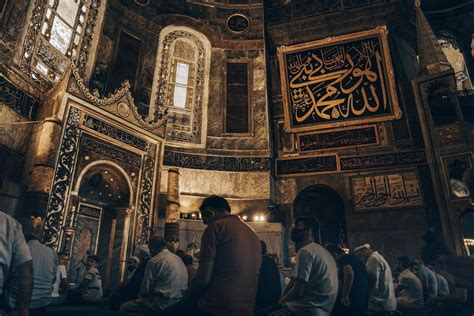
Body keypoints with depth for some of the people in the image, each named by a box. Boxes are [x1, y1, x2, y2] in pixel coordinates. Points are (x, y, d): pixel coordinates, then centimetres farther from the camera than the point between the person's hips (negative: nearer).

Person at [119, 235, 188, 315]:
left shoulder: (154, 261, -11)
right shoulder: (178, 258, 12)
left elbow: (145, 287, -8)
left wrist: (142, 296, 15)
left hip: (163, 303, -9)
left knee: (124, 307, -1)